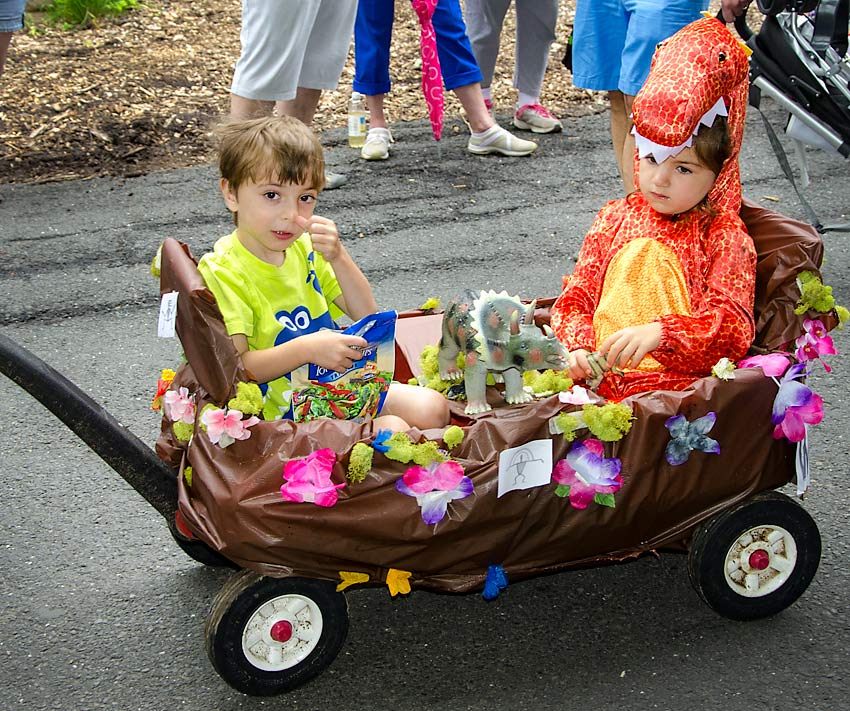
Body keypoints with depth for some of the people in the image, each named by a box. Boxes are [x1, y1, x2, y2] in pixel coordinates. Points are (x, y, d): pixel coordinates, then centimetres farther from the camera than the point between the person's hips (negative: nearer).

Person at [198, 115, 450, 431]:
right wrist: (306, 349, -34)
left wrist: (338, 257, -11)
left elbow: (365, 315, 5)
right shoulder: (221, 272, -16)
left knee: (432, 408, -5)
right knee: (392, 429, -22)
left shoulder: (304, 248, 5)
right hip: (286, 413, -7)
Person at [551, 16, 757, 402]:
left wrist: (657, 333, -23)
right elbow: (577, 295, 17)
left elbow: (733, 326, -6)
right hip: (596, 373, 3)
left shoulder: (725, 236, 5)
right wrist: (577, 346, -6)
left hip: (674, 382, -3)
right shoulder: (615, 217, 18)